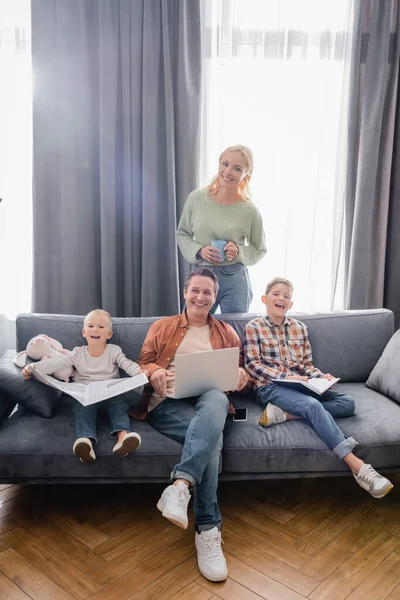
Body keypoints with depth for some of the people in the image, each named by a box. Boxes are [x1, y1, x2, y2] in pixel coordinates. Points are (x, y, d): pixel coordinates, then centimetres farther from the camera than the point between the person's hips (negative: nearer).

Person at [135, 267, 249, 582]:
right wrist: (155, 372, -10)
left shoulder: (226, 332, 24)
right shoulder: (162, 327, 21)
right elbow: (143, 362, 14)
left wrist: (243, 375, -5)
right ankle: (208, 530, -31)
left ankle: (180, 486, -46)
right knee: (212, 438, -34)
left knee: (216, 401, -39)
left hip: (210, 400, 2)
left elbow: (241, 368, 21)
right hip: (168, 403, -1)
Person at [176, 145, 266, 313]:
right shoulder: (196, 198, -4)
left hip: (235, 280, -1)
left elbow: (259, 250, 3)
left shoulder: (250, 211, -8)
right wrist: (198, 251, -11)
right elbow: (182, 234, 7)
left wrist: (239, 252, -16)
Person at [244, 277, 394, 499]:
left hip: (301, 385, 6)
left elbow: (307, 364, 18)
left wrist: (322, 376, -5)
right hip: (271, 387, -6)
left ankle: (283, 414, -29)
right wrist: (286, 377, -19)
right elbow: (253, 365, -6)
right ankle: (357, 466, -39)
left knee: (347, 403, -16)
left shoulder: (299, 327, 18)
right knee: (313, 406, -34)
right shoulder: (253, 327, 4)